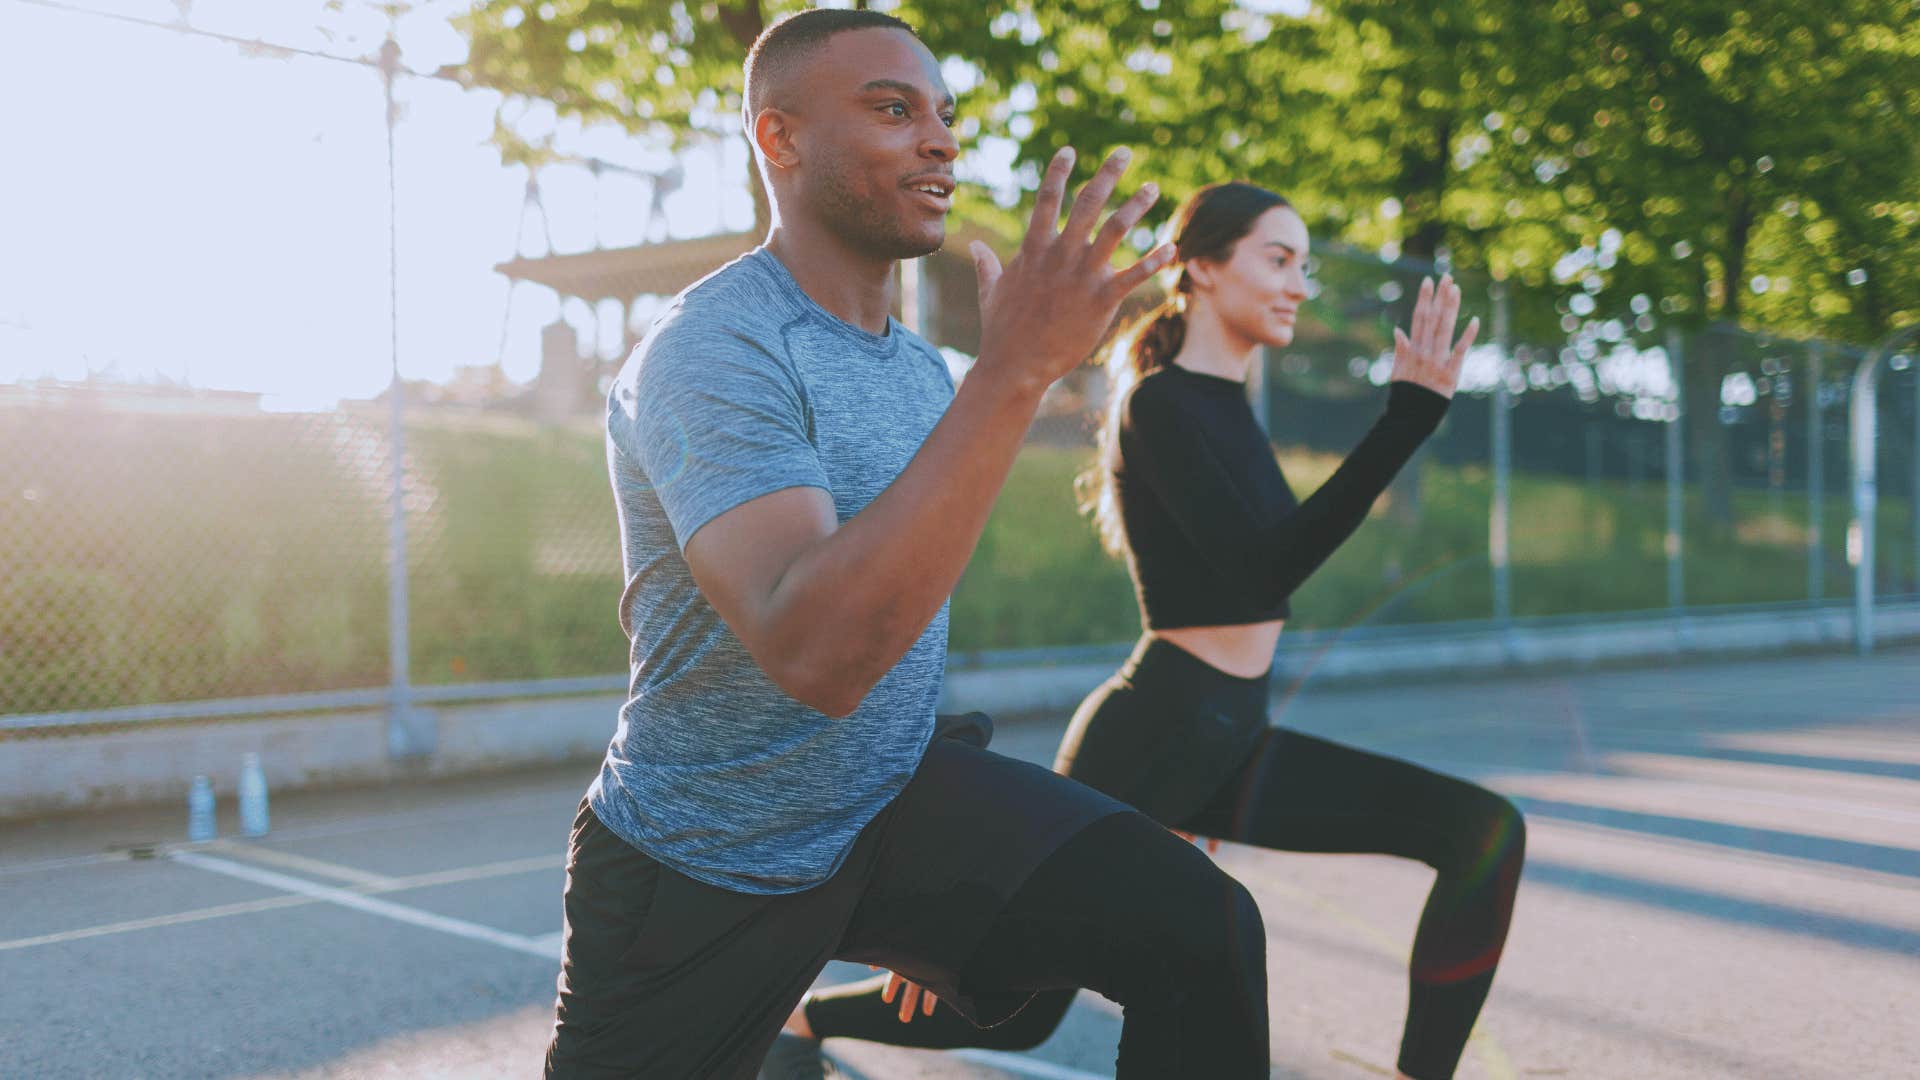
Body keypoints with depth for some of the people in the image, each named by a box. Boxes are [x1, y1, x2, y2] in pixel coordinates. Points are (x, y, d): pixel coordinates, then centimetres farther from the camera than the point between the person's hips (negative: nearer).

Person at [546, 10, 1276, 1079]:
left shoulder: (926, 367, 4)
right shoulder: (711, 352, -22)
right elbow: (814, 656, -38)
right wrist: (1014, 372, -39)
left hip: (899, 799, 5)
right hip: (706, 872, -5)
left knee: (1206, 932, -17)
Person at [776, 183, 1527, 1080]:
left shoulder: (1224, 404, 14)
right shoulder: (1162, 405, -14)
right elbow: (1264, 568, -25)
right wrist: (1409, 415, -28)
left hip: (1232, 741, 9)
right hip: (1153, 739, -8)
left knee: (1484, 833, -5)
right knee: (1019, 1008, 4)